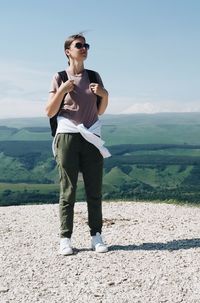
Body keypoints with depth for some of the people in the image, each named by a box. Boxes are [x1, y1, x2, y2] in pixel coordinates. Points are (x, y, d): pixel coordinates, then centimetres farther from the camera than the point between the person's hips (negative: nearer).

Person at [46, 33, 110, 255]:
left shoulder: (94, 76, 14)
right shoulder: (60, 78, 6)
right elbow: (49, 112, 2)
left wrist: (104, 94, 0)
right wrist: (61, 91, -11)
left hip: (91, 138, 3)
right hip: (67, 137, -3)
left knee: (94, 190, 2)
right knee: (68, 190, -3)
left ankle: (96, 236, 8)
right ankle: (65, 239, 1)